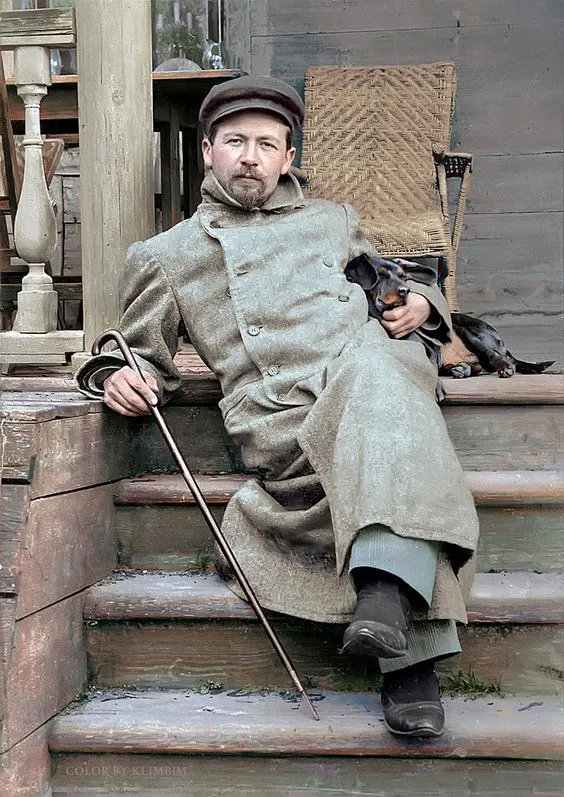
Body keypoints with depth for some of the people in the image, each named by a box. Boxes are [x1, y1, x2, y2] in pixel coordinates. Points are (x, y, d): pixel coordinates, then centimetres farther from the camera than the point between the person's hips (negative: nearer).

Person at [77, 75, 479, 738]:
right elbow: (146, 357, 27)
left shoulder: (332, 222, 31)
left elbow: (394, 287, 39)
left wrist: (421, 303, 14)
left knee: (376, 368, -38)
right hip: (280, 427, -2)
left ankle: (386, 586, -53)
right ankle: (411, 654, -43)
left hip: (370, 370, 2)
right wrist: (119, 376, 2)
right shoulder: (163, 256, 25)